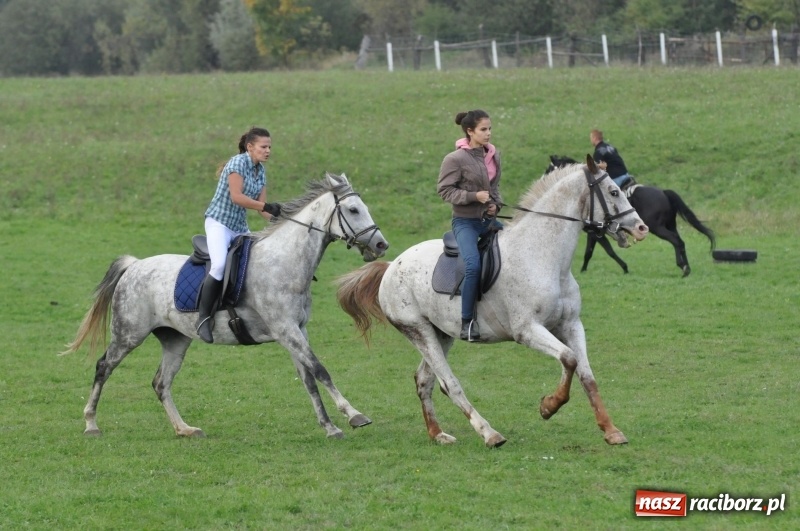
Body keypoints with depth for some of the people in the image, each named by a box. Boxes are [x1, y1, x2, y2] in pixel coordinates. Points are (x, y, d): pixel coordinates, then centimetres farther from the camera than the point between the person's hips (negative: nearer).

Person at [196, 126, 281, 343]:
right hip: (219, 222, -9)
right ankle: (203, 318, -21)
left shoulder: (260, 170, 10)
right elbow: (236, 197, -24)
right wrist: (267, 207, -27)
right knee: (219, 266, -28)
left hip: (240, 227, 9)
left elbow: (261, 205, 9)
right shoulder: (238, 163, -14)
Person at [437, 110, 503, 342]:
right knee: (473, 265, -27)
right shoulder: (455, 159, -12)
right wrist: (474, 196, -21)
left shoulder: (493, 156, 8)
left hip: (488, 219, 7)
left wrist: (496, 204, -1)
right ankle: (467, 321, -18)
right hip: (465, 221, -7)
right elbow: (445, 190, -11)